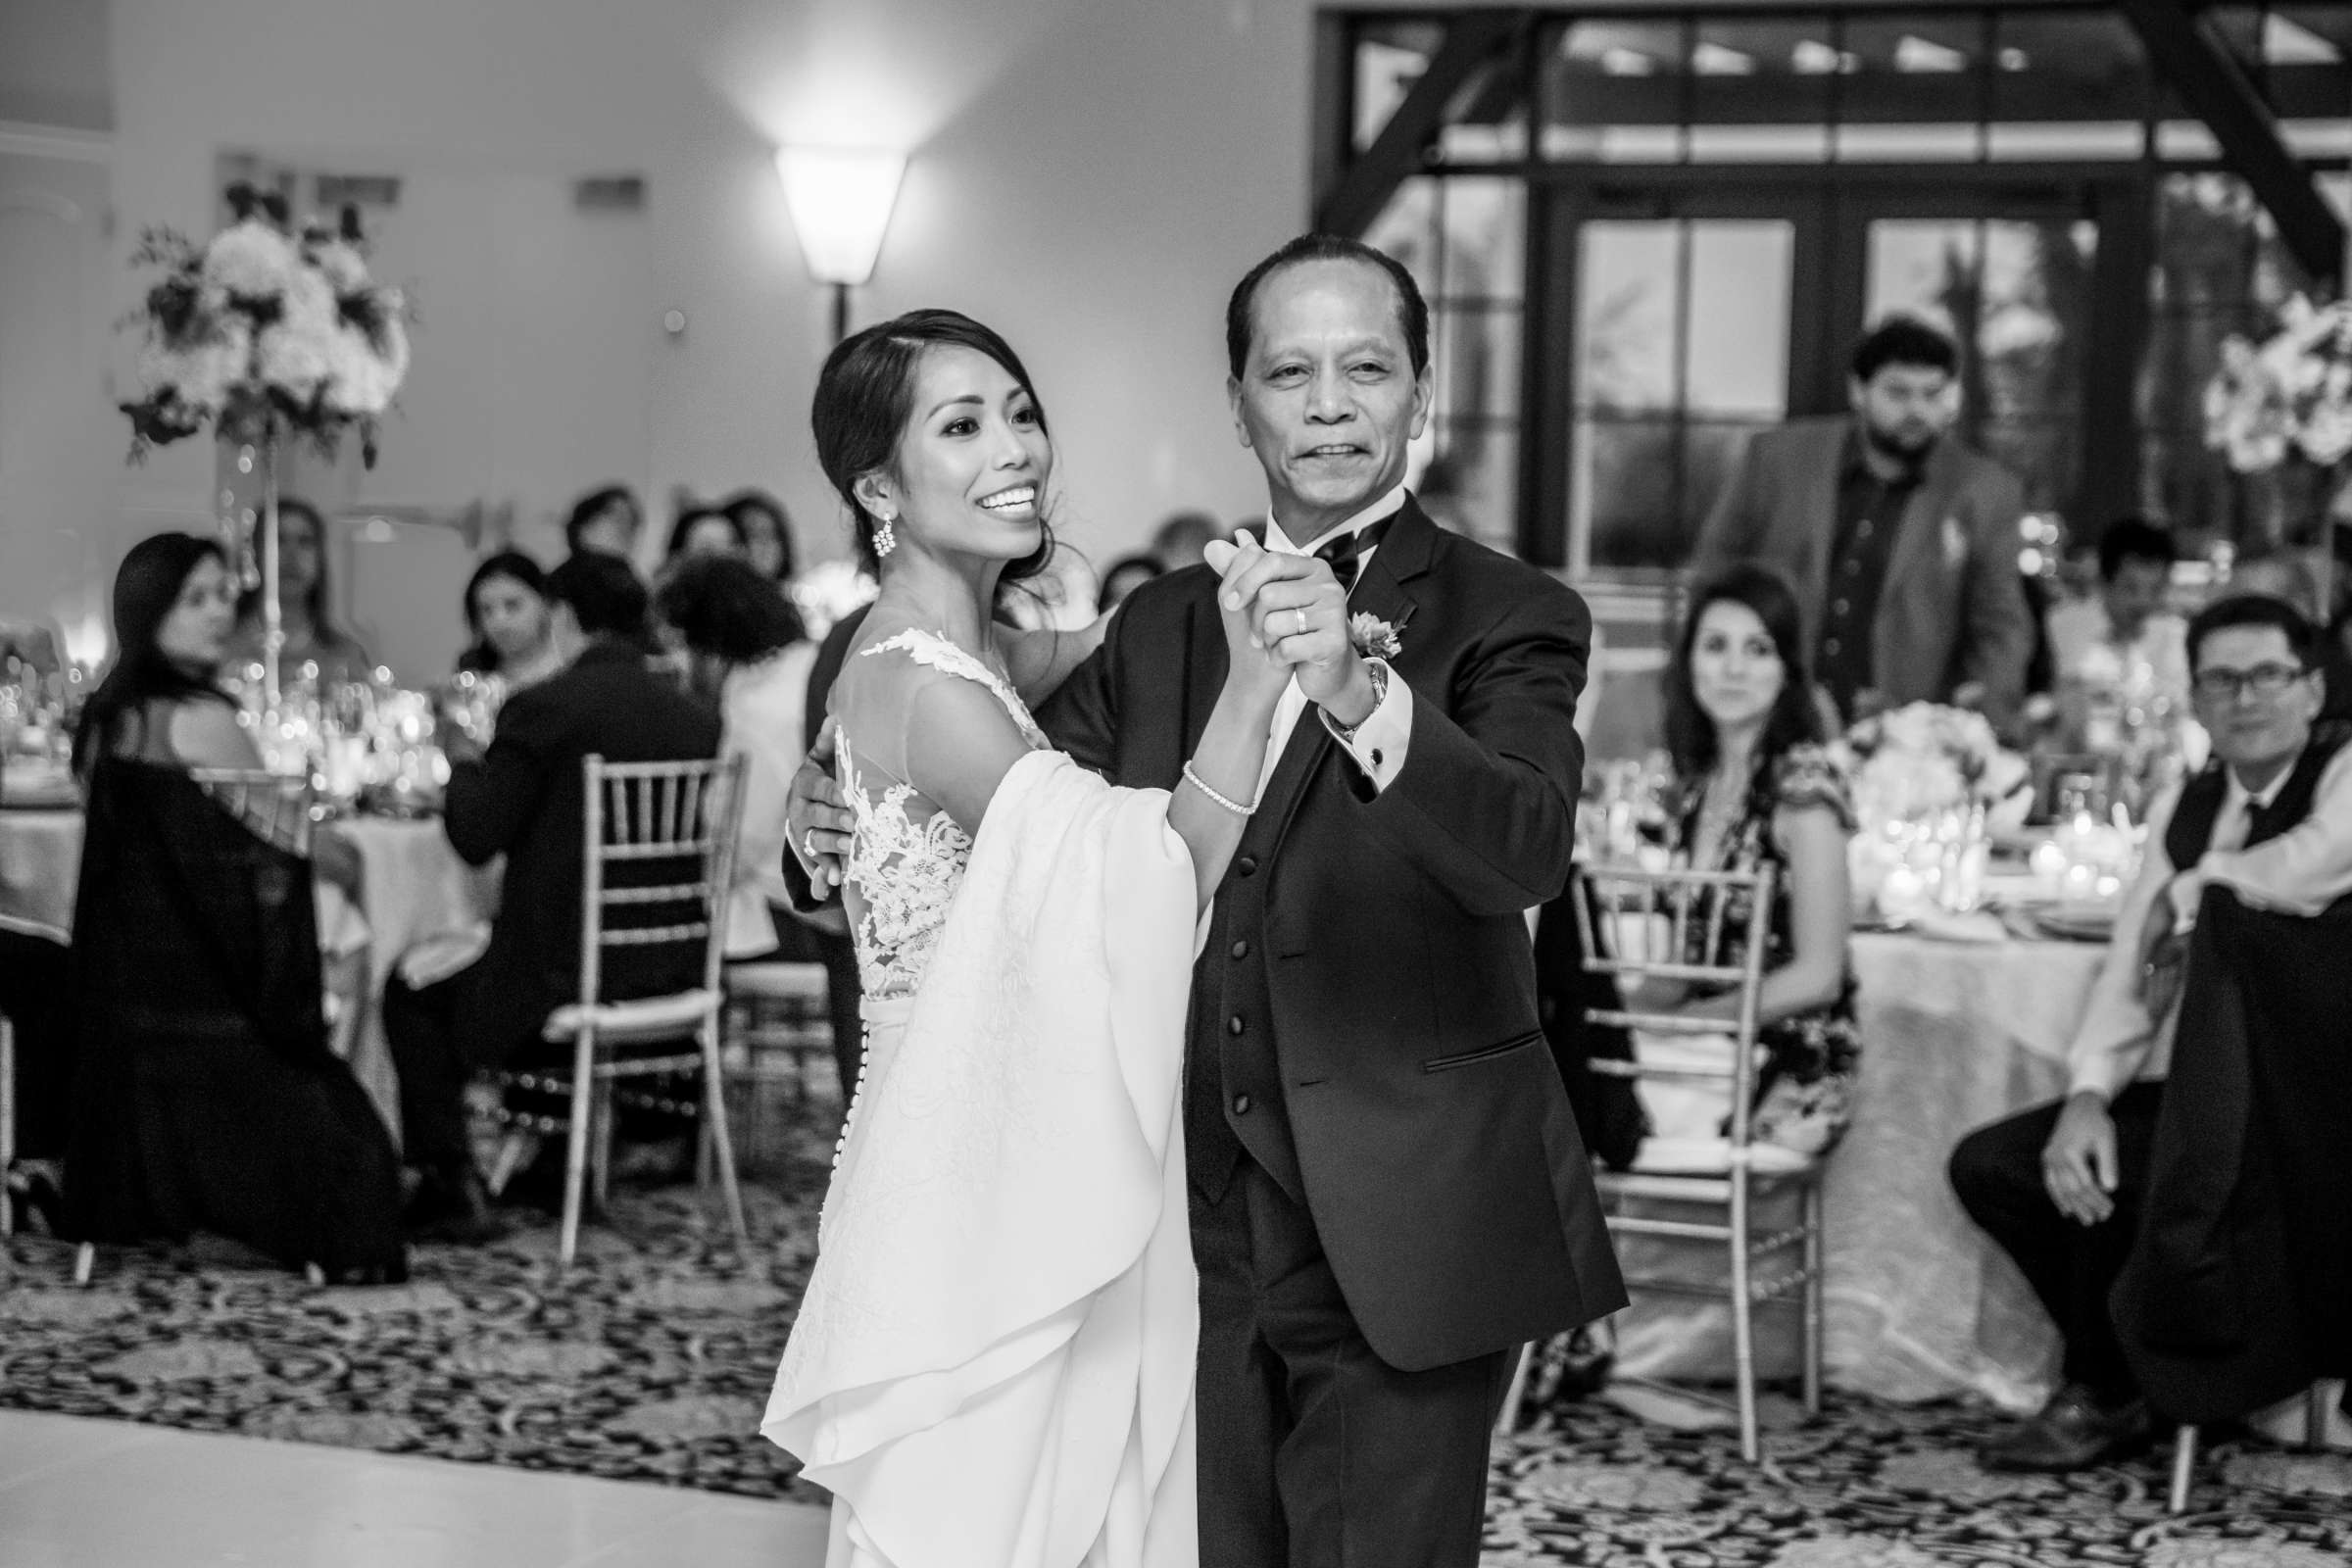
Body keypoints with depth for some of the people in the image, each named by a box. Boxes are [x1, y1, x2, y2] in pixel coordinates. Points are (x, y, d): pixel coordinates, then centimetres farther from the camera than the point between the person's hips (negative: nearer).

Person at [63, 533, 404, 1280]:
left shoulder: (107, 715, 6)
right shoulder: (199, 719, -20)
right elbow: (286, 833, -10)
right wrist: (345, 857, 11)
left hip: (129, 976, 8)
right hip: (204, 988, -8)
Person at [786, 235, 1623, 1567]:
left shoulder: (1505, 620, -6)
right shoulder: (1159, 626, 11)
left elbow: (1532, 852, -24)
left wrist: (1362, 696, -41)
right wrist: (846, 826, -5)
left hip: (1397, 1243, -4)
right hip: (1190, 1226, 5)